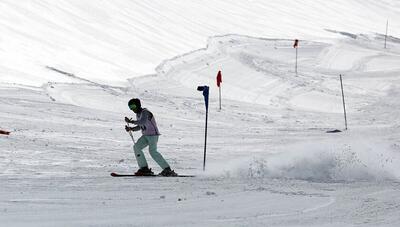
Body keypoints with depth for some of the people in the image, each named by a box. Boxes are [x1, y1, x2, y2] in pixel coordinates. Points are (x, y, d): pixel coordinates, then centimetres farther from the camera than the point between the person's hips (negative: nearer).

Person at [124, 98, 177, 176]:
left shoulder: (145, 112, -15)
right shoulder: (138, 114, 14)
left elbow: (143, 122, -35)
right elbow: (140, 126, 23)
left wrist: (131, 121, -31)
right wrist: (131, 129, 8)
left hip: (153, 134, -9)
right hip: (145, 135, 9)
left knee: (152, 151, -21)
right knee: (136, 147, -6)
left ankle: (167, 170, -18)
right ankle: (144, 168, -7)